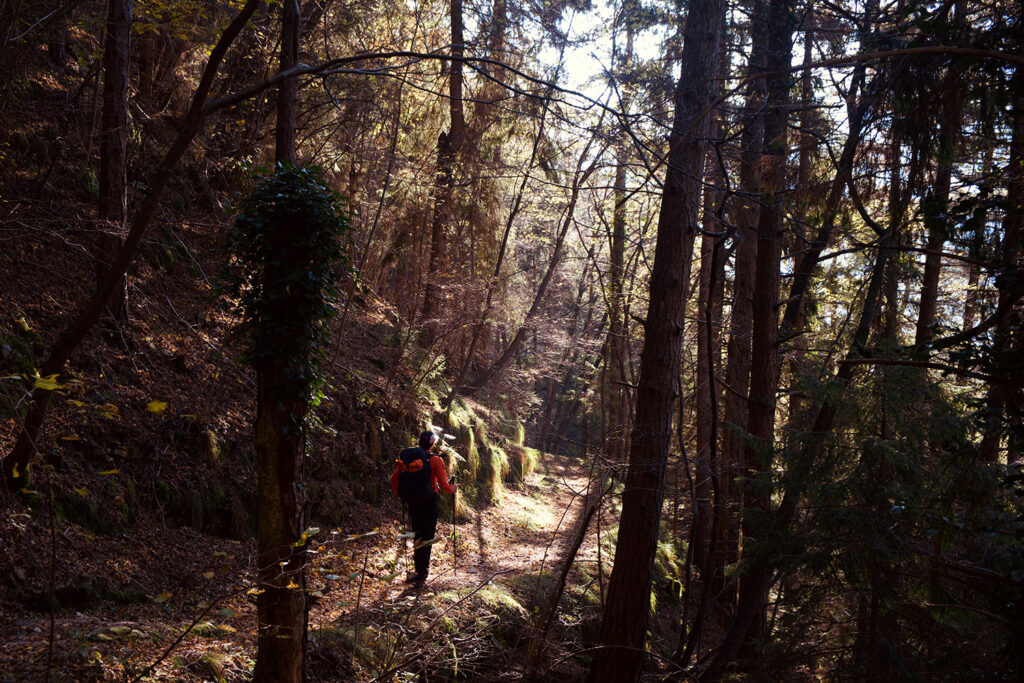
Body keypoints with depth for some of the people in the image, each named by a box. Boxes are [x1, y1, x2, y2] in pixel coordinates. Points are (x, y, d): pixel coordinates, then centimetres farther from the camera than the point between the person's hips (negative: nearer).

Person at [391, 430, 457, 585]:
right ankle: (421, 574, 1)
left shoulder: (406, 458, 1)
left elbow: (394, 479, 2)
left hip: (412, 502, 4)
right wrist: (452, 490, 8)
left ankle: (419, 570, 22)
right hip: (429, 502, -4)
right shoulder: (435, 460, -11)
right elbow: (443, 485, -13)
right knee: (426, 537, 4)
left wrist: (400, 495, 19)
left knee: (417, 536, 17)